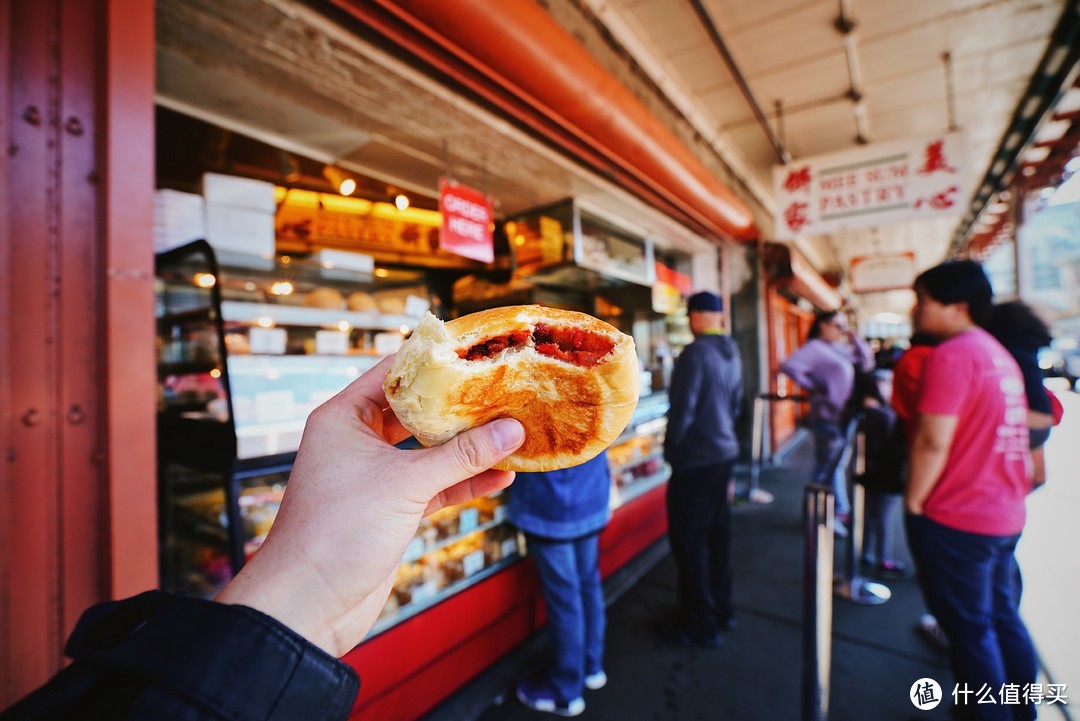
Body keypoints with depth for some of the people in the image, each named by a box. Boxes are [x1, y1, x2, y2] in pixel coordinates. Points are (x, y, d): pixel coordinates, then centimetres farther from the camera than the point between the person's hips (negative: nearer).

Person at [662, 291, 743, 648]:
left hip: (695, 460, -8)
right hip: (725, 453, 8)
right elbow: (736, 404, 13)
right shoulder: (732, 353, 6)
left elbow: (682, 411, -20)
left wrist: (671, 450, -6)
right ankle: (722, 610, 35)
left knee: (689, 541, 4)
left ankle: (701, 624, 17)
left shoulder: (694, 354, -19)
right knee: (717, 534, 19)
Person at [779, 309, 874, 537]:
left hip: (844, 416, 9)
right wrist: (814, 386, -19)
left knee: (838, 465, 19)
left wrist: (855, 338, 5)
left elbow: (866, 363, 15)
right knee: (828, 467, 2)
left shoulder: (839, 348, 12)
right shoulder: (814, 347, -14)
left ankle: (841, 510, 34)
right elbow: (789, 366, -28)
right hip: (828, 417, -9)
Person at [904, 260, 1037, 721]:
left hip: (956, 519, -9)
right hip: (1004, 514, 9)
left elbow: (933, 441, -23)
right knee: (1002, 617, 22)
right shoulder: (1000, 354, 10)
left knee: (969, 630, 7)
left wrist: (914, 502, -12)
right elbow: (987, 432, 16)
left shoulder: (951, 355, -19)